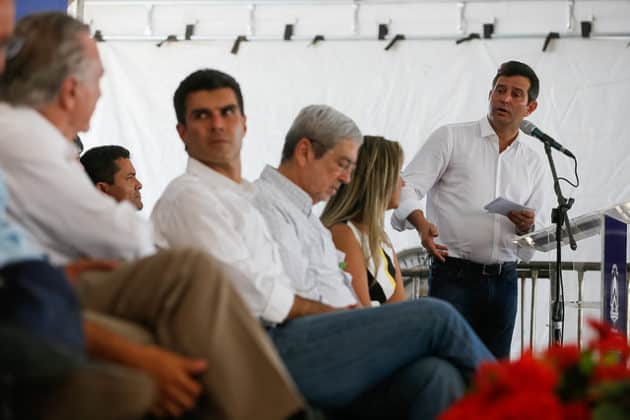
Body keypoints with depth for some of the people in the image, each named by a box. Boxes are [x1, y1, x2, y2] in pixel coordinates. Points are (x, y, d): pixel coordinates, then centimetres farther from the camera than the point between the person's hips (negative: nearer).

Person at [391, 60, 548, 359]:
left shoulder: (533, 164, 18)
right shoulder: (451, 138, 5)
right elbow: (406, 188, -5)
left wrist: (527, 227, -2)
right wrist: (421, 222, -25)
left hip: (503, 280, 5)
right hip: (454, 275, -4)